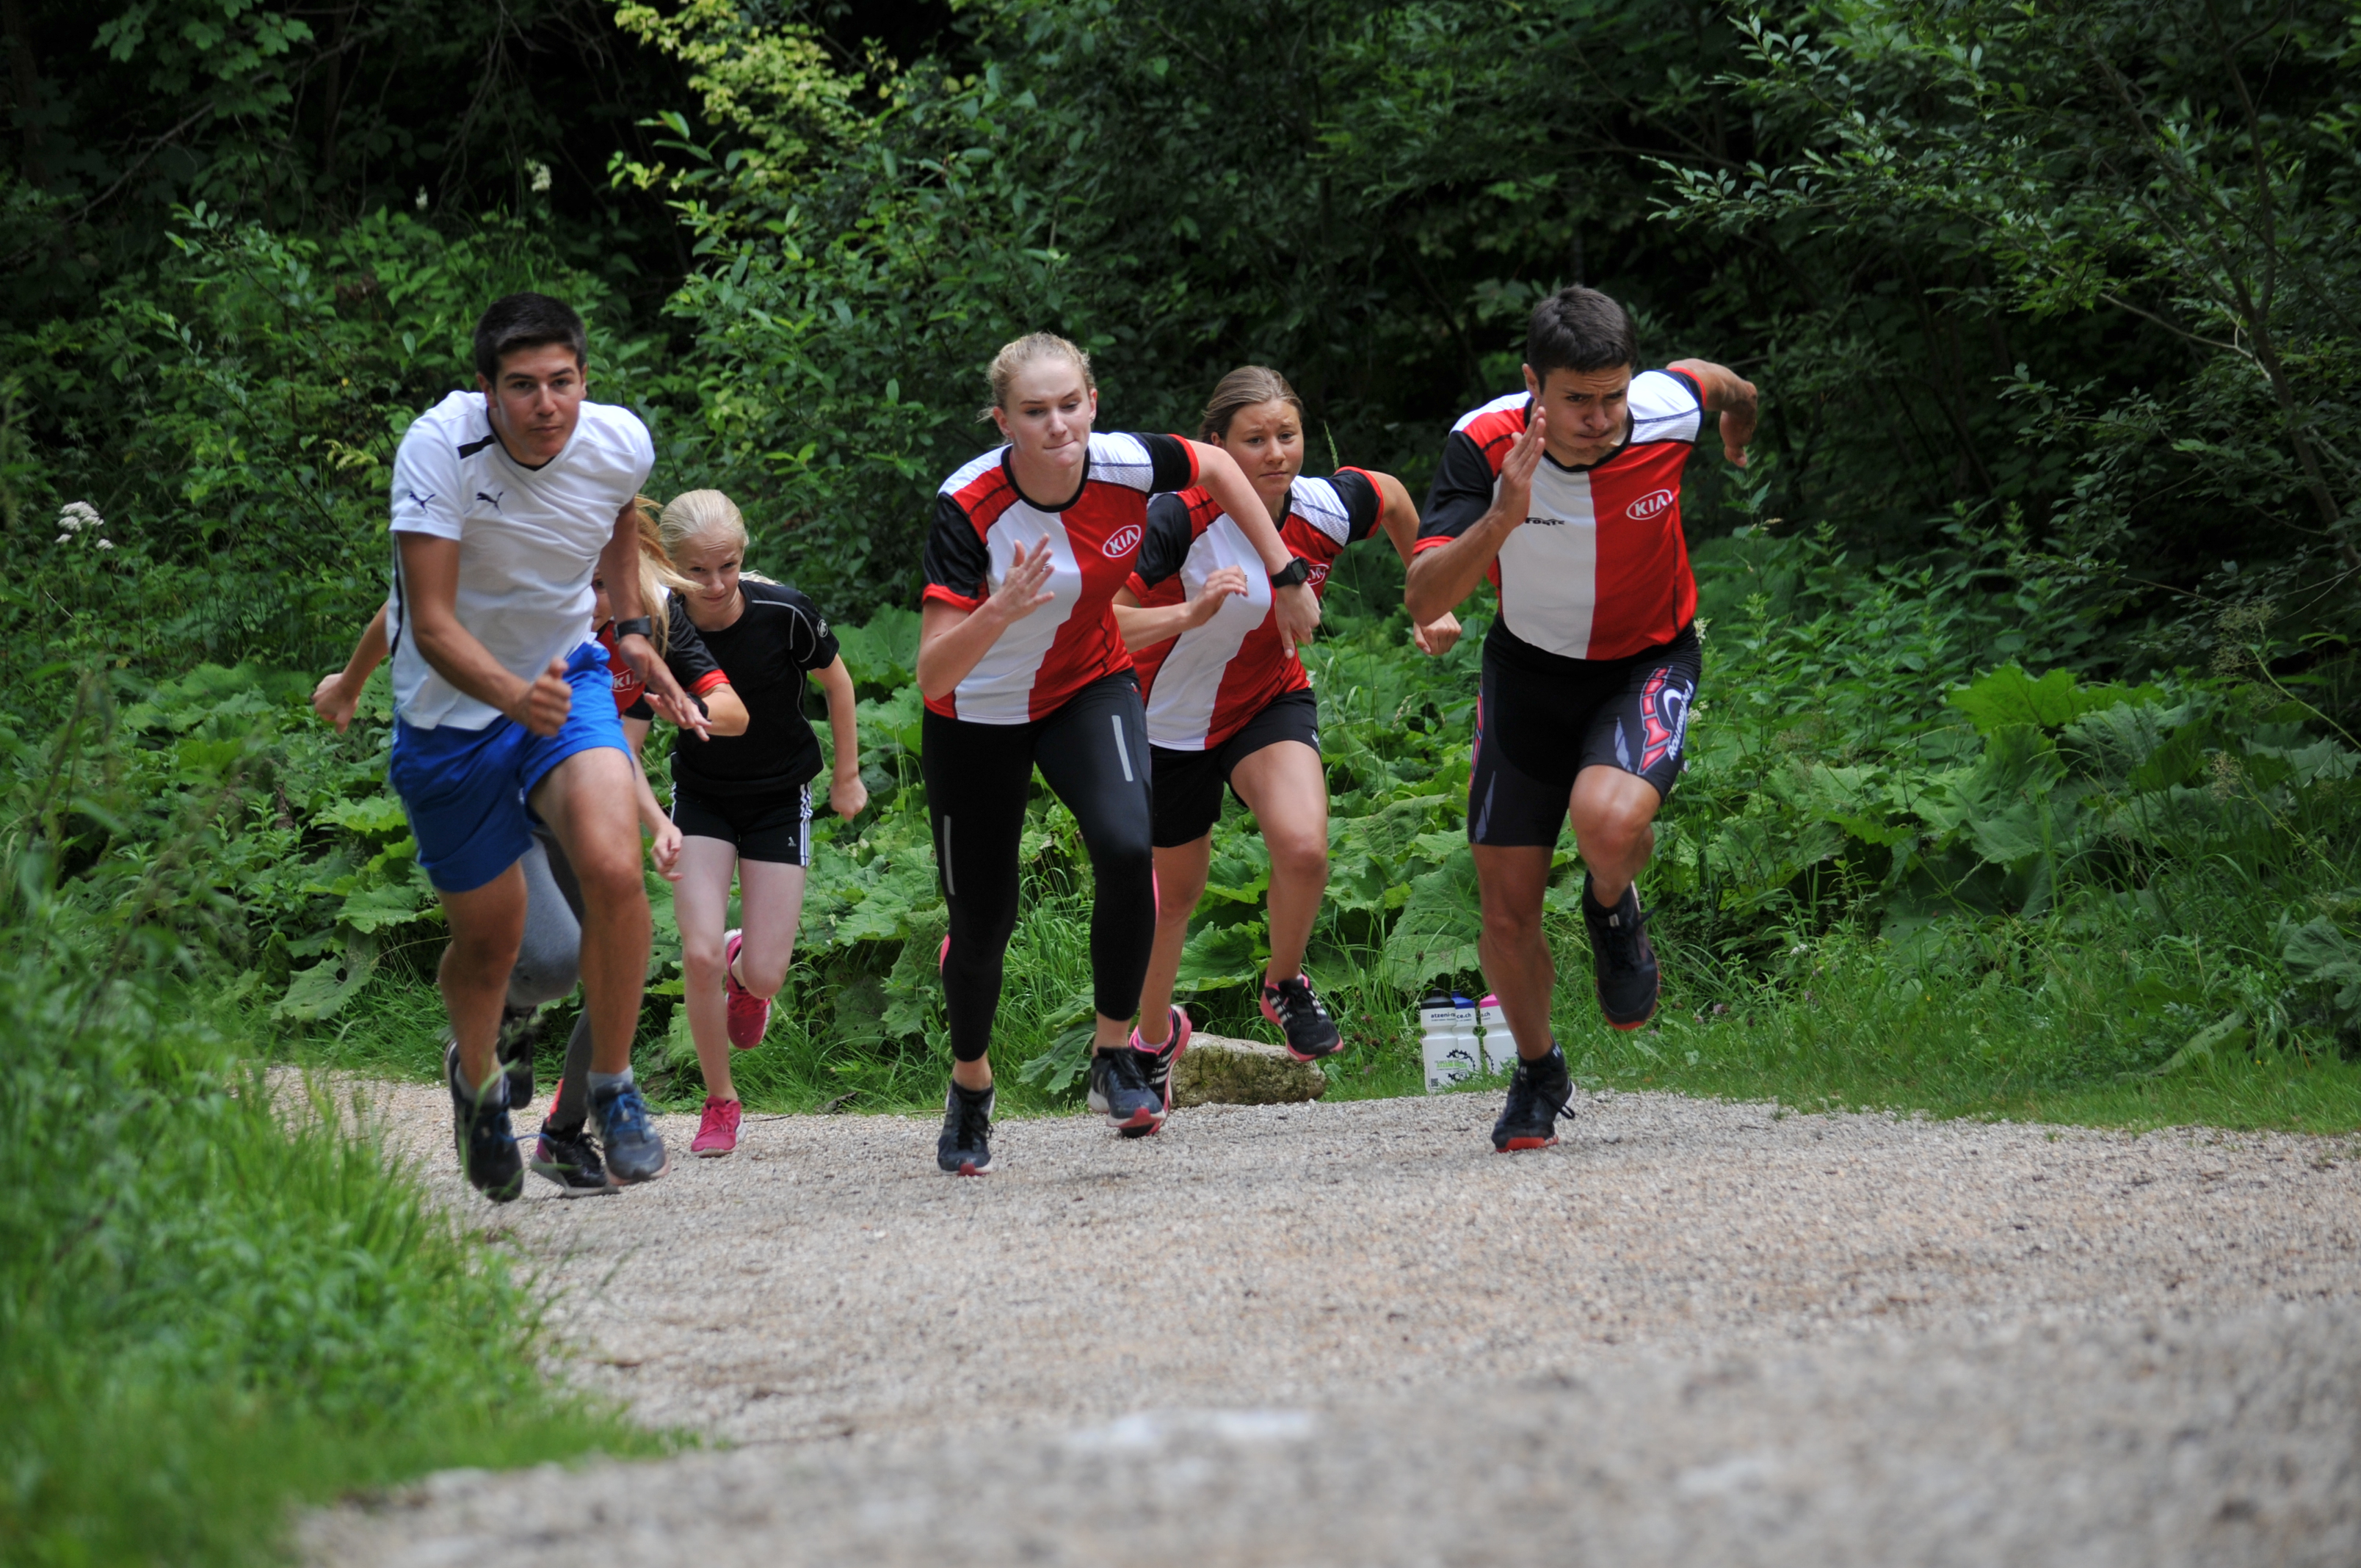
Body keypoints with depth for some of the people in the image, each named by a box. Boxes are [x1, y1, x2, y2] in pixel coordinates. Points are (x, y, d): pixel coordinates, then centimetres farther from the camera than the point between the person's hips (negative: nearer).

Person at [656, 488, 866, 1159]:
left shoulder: (783, 613, -23)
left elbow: (836, 680, -4)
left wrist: (848, 775, 5)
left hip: (780, 799, -1)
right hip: (702, 796, 1)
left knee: (763, 975, -5)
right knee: (700, 955, -15)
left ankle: (741, 968, 35)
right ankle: (720, 1102, 7)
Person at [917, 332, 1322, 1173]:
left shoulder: (1127, 466, -22)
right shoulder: (967, 508, -31)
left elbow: (1218, 466, 3)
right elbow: (933, 675, -35)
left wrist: (1285, 577, 5)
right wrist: (1001, 610, -51)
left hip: (1091, 690, 2)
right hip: (978, 717, -2)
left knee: (1126, 847, -27)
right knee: (983, 922, 5)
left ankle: (1114, 1050, -7)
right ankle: (970, 1086, 35)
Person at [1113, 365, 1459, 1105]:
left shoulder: (1330, 508, -19)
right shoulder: (1178, 521, -30)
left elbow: (1394, 498, 6)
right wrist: (1192, 613, -48)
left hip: (1273, 704, 2)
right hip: (1172, 722, -2)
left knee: (1304, 846, -25)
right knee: (1175, 888, 14)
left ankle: (1285, 986, 5)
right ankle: (1156, 1033, 43)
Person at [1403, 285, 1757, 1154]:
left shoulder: (1669, 409, -24)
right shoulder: (1484, 445, -26)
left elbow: (1732, 390, 3)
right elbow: (1423, 601, -33)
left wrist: (1737, 443, 25)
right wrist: (1500, 521, -49)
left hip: (1648, 661, -1)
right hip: (1529, 667, 1)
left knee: (1609, 819, -33)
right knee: (1507, 910, 3)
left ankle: (1614, 910, 4)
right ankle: (1537, 1073, 32)